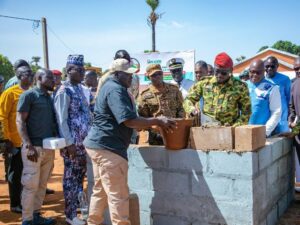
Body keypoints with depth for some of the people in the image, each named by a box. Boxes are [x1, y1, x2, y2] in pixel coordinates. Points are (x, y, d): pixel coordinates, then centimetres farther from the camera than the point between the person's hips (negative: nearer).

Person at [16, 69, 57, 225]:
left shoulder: (50, 98, 16)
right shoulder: (28, 95, -5)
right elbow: (20, 121, -10)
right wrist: (28, 145, -18)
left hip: (49, 148, 7)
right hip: (34, 147, -7)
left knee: (42, 184, 12)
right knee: (31, 185, -2)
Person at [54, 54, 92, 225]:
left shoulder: (81, 88, 12)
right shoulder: (64, 91, -12)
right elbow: (61, 120, -16)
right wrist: (69, 143, -18)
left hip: (84, 141, 8)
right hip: (73, 142, -7)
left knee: (81, 174, 16)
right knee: (71, 176, 3)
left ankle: (78, 205, 31)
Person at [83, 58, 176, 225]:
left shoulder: (111, 87, 18)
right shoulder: (116, 90, -16)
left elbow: (125, 120, 21)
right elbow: (129, 121, -25)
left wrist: (153, 123, 13)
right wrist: (158, 121, -18)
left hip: (101, 145, 11)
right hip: (108, 147, -11)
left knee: (101, 191, 18)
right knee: (118, 195, -5)